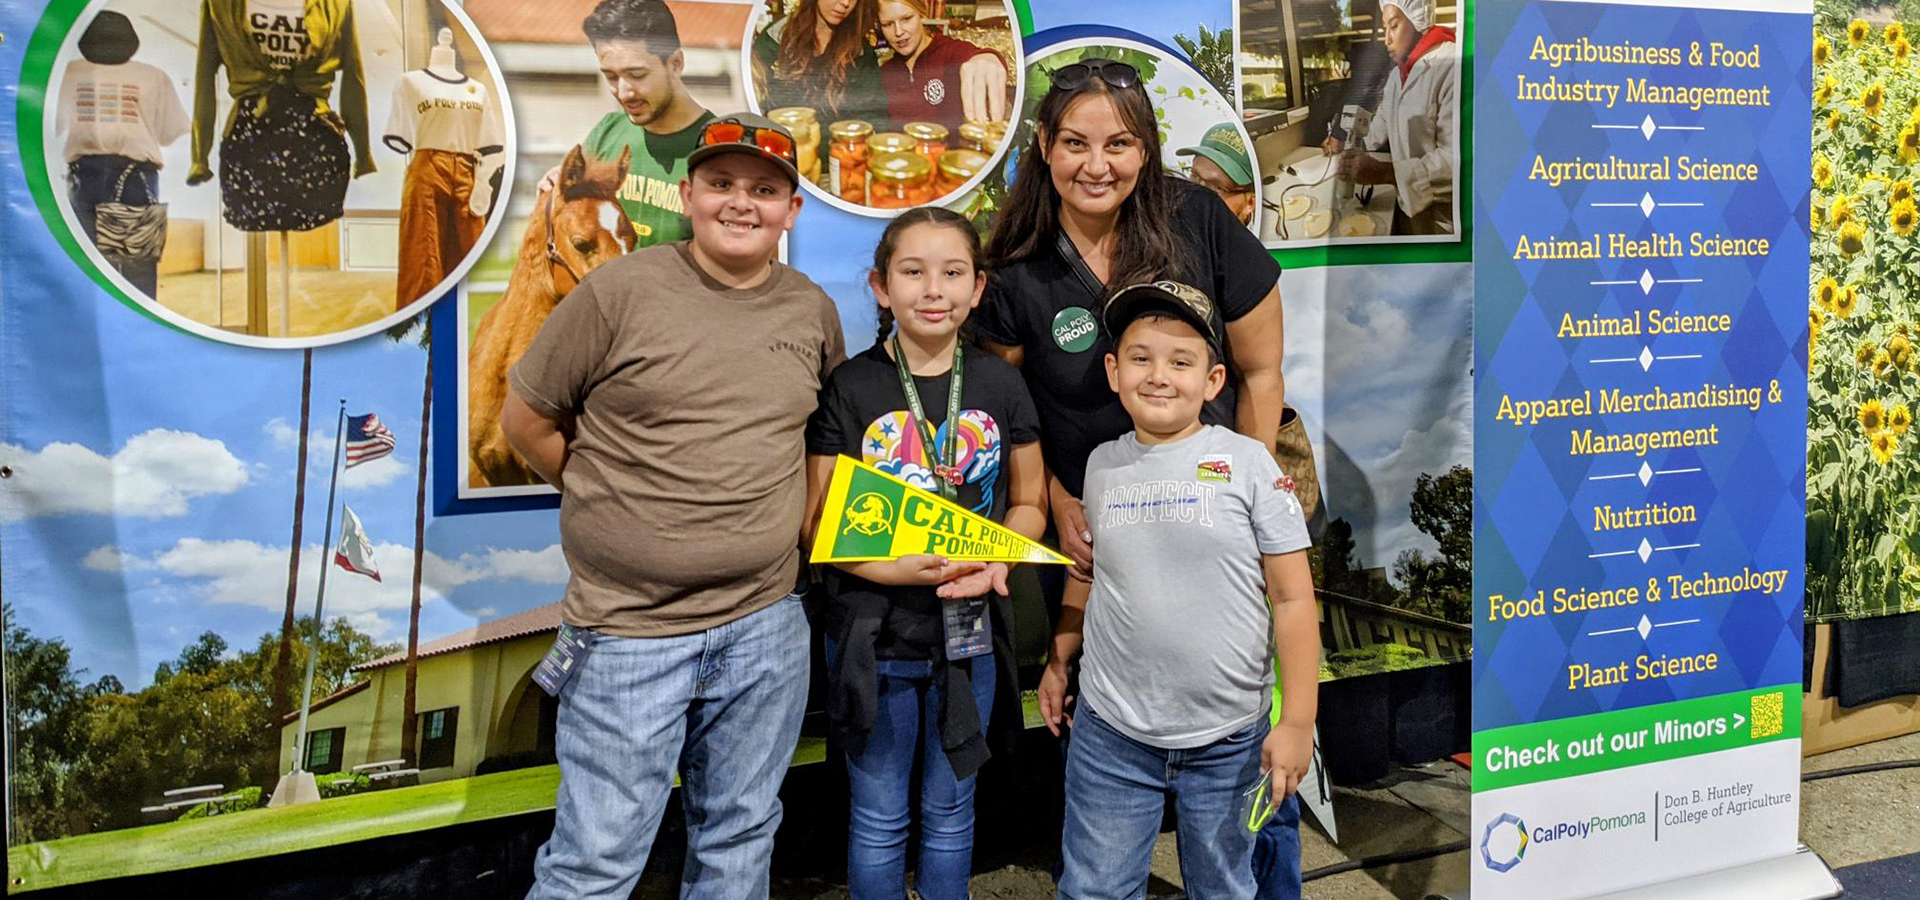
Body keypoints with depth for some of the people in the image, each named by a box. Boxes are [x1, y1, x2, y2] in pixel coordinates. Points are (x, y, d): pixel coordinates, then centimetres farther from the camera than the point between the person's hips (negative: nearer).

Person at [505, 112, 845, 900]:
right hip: (631, 629, -4)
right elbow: (525, 421, -1)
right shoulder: (620, 291, -7)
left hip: (766, 625, 4)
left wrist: (763, 512, 10)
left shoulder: (813, 311, 6)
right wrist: (616, 503, 2)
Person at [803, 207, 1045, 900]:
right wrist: (888, 567, -22)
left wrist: (997, 562, -12)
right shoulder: (850, 389, -8)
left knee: (950, 809, 17)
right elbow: (817, 519, -7)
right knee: (879, 816, 12)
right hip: (873, 637, -2)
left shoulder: (1000, 386, 0)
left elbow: (1027, 501, 8)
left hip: (971, 632, 2)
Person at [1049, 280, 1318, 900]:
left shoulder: (1247, 463, -6)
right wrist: (1059, 660, 17)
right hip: (1110, 733, 2)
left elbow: (1292, 598, -6)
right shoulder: (1101, 465, 4)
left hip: (1229, 741, -2)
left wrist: (1298, 721, -8)